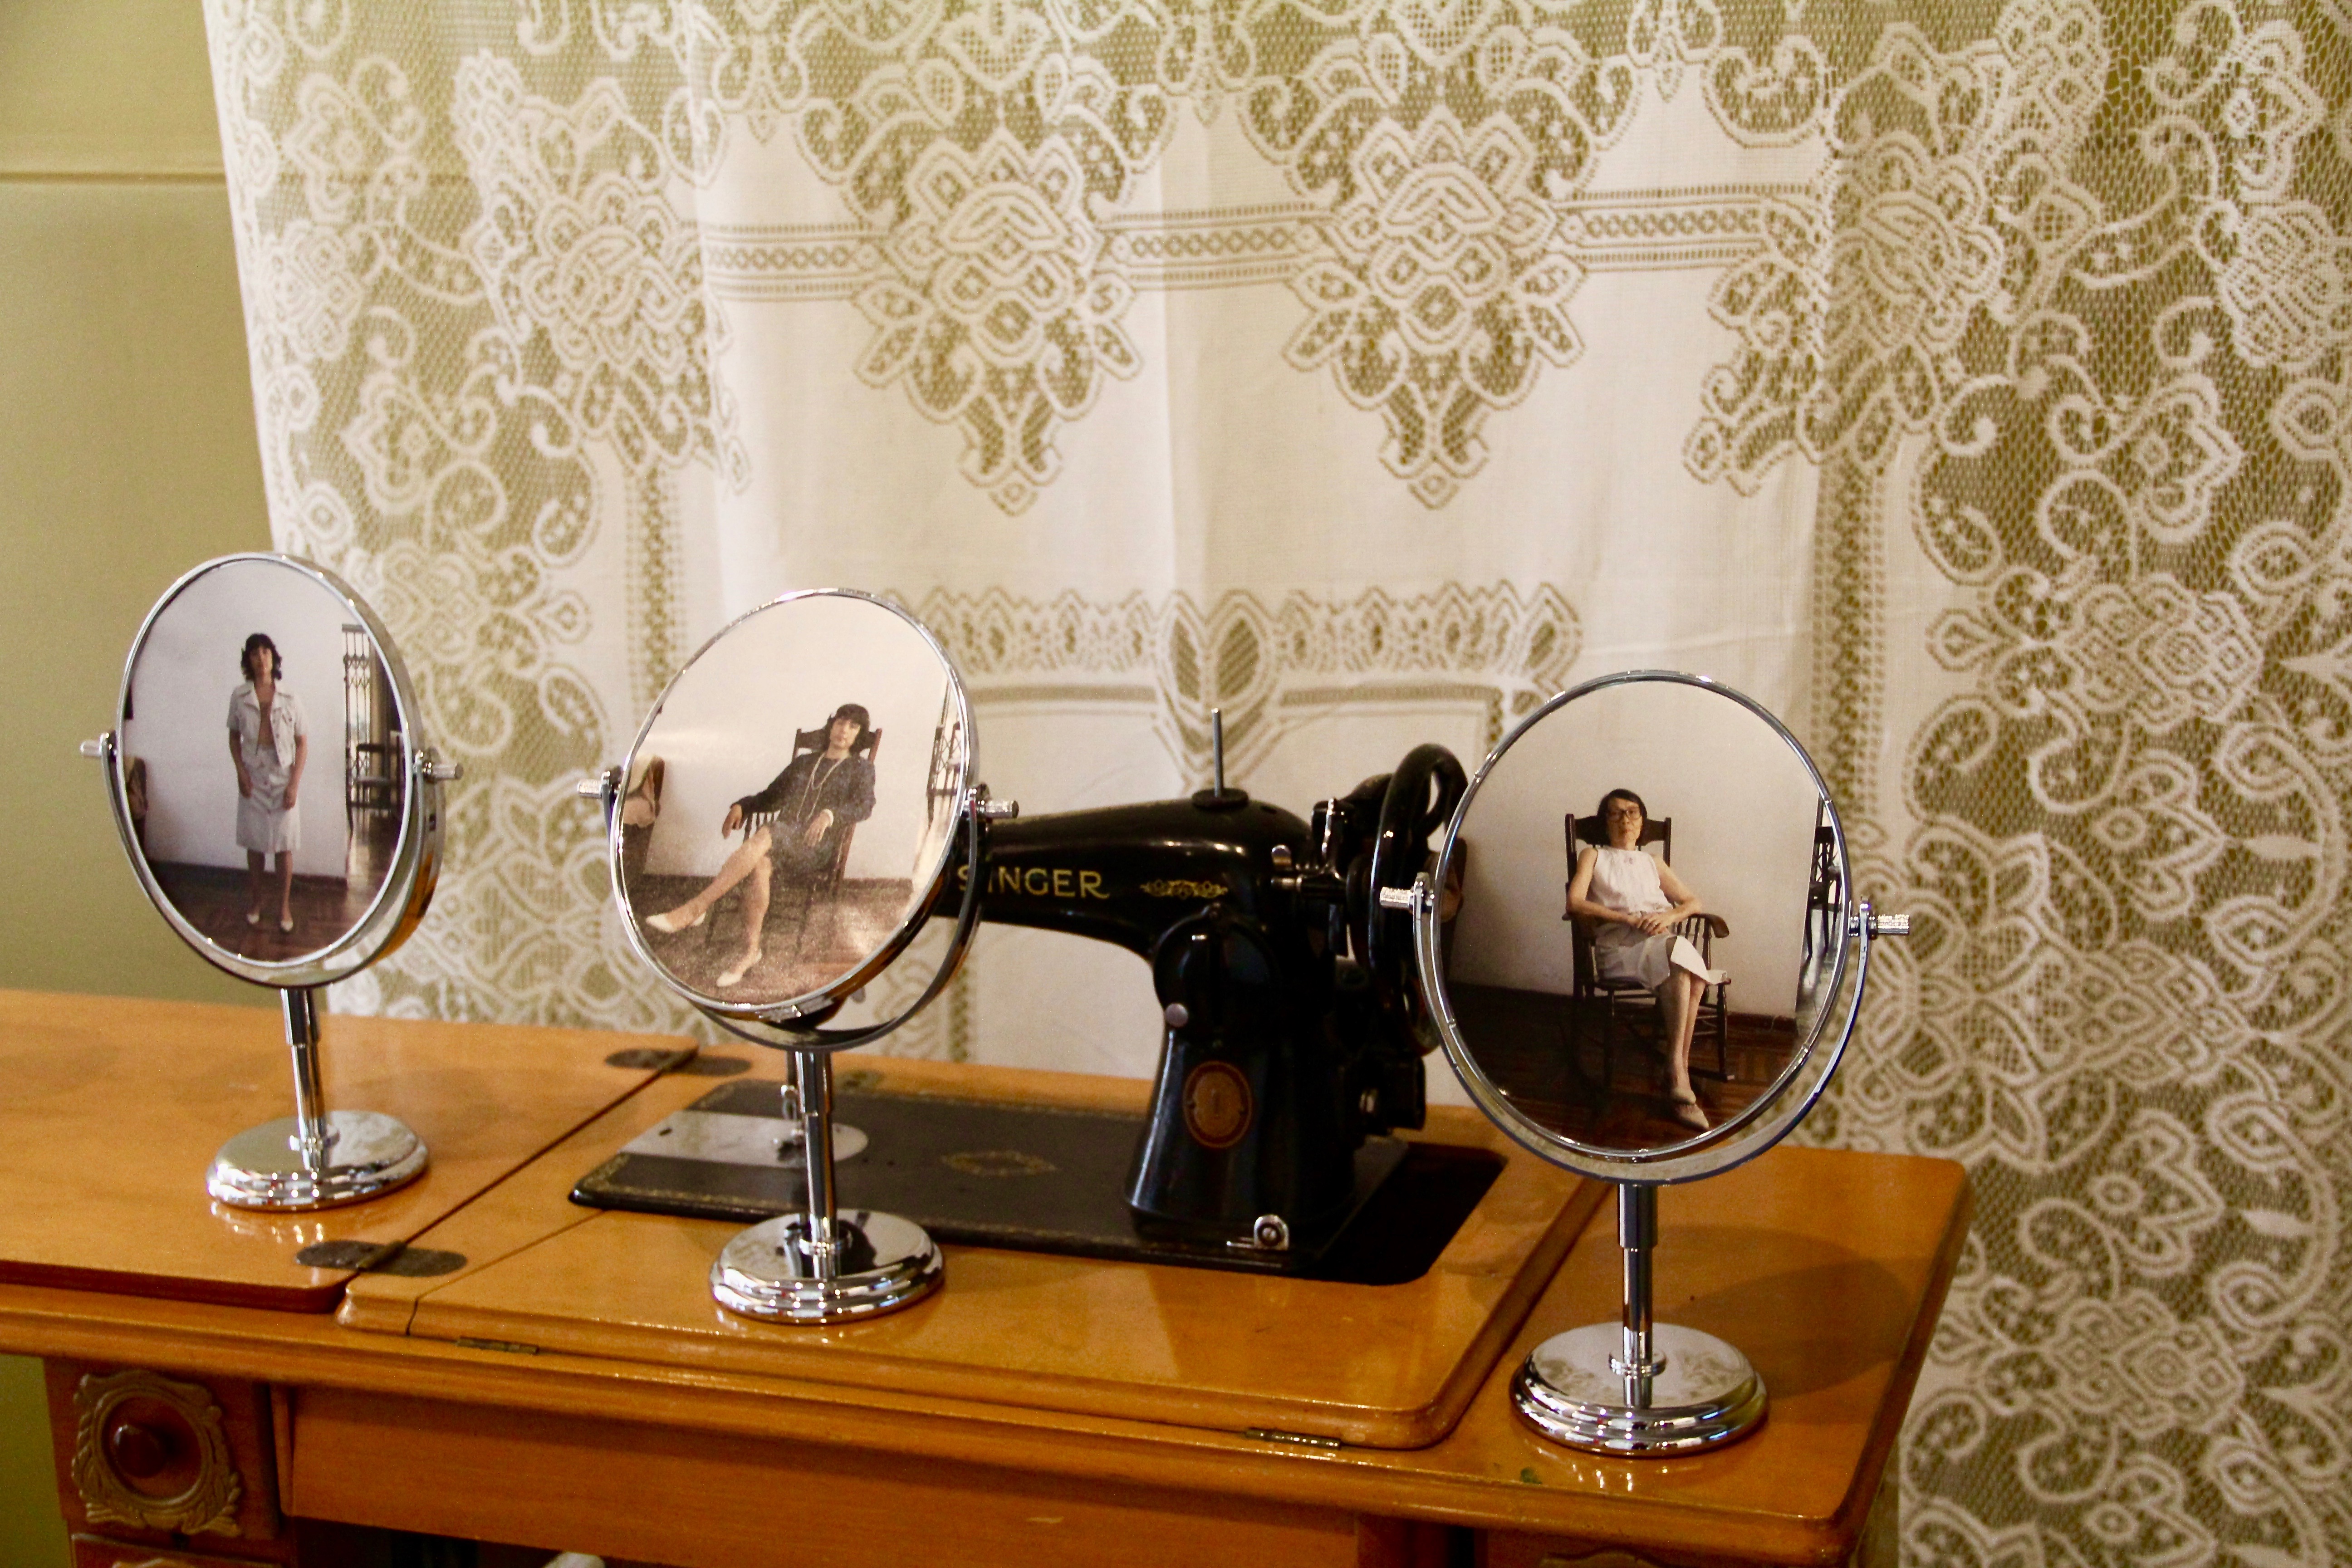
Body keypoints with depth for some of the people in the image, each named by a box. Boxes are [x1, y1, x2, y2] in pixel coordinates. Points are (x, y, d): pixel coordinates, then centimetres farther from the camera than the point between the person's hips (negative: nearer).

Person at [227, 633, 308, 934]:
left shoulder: (289, 699, -5)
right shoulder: (239, 697, -1)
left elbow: (303, 743, -2)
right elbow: (234, 738, 8)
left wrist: (294, 783, -9)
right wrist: (241, 773, -5)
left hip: (283, 778, -1)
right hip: (253, 779, 1)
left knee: (284, 846, 2)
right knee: (254, 844, 8)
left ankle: (284, 906, 14)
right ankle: (255, 902, 24)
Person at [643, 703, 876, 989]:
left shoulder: (860, 769, 15)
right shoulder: (804, 762, 29)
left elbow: (864, 806, -4)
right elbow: (770, 797, 34)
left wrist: (829, 815, -23)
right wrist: (741, 806, 12)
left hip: (817, 847, -4)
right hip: (781, 837, 4)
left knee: (764, 838, -37)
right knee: (761, 865, -35)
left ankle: (695, 908, -40)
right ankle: (750, 951, -34)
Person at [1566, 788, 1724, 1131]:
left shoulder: (1652, 862, 32)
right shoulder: (1594, 856, 22)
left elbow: (1696, 902, 24)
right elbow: (1575, 903, 3)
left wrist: (1670, 915, 0)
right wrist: (1626, 917, -9)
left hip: (1662, 939, 4)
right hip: (1618, 947, -4)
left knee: (1689, 972, -35)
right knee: (1681, 956, -36)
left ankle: (1677, 1069, -35)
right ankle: (1680, 1073, -38)